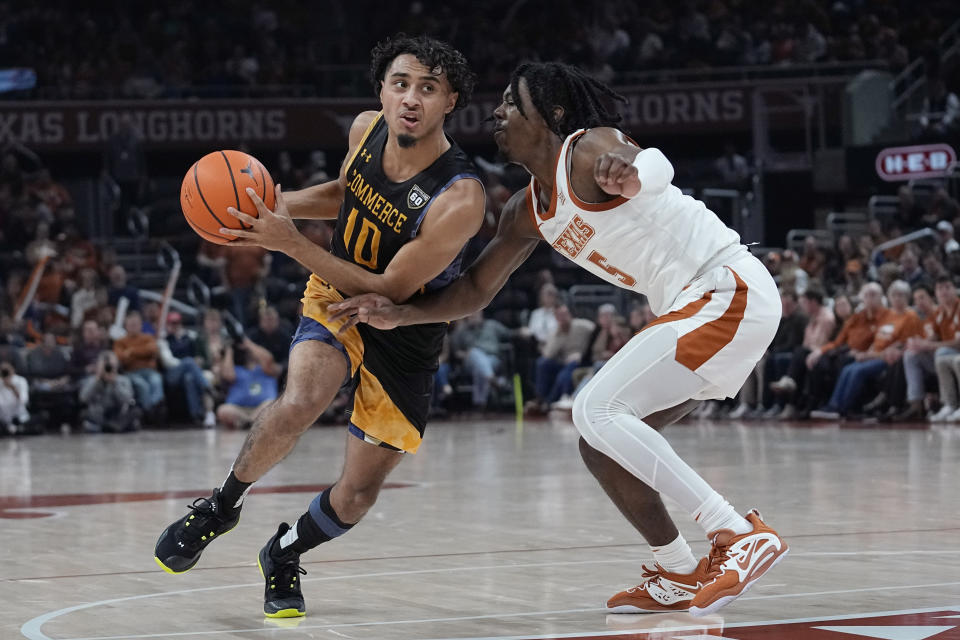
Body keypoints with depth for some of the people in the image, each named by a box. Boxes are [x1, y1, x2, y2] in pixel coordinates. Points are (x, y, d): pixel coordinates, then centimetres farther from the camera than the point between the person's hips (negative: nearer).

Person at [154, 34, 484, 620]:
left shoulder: (459, 198, -30)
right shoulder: (366, 130, -12)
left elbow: (390, 291, -27)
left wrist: (290, 243, -30)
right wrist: (275, 203, -4)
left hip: (404, 335, -2)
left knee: (358, 494, 1)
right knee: (297, 405, -29)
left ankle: (283, 555, 33)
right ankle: (222, 506, -2)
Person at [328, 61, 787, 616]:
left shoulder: (589, 149, -13)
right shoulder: (528, 212, 14)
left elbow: (657, 168, -35)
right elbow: (476, 291, 18)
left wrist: (626, 170, -59)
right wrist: (399, 314, 1)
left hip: (729, 290, -10)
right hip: (694, 306, 10)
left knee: (598, 410, -20)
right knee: (601, 443, 8)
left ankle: (743, 536, -21)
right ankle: (680, 578, 17)